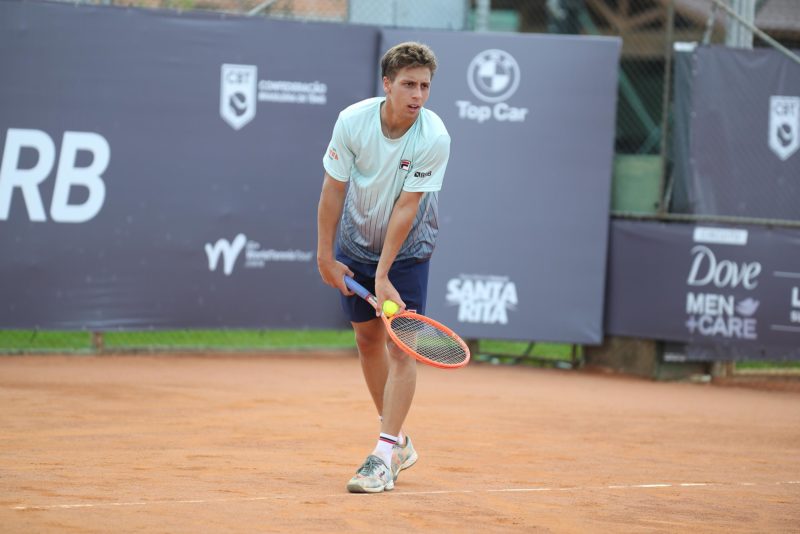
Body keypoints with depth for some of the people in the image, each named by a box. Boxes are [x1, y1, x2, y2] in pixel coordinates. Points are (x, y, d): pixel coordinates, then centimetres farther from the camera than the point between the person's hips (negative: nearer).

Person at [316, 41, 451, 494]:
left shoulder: (435, 138, -25)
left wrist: (383, 274, -22)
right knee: (368, 339, 10)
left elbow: (406, 208, -23)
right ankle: (400, 442, 25)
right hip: (356, 244, 3)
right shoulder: (352, 121, -19)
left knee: (400, 346, -11)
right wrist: (325, 256, -7)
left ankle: (384, 458, -12)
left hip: (408, 250, -3)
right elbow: (333, 190, -10)